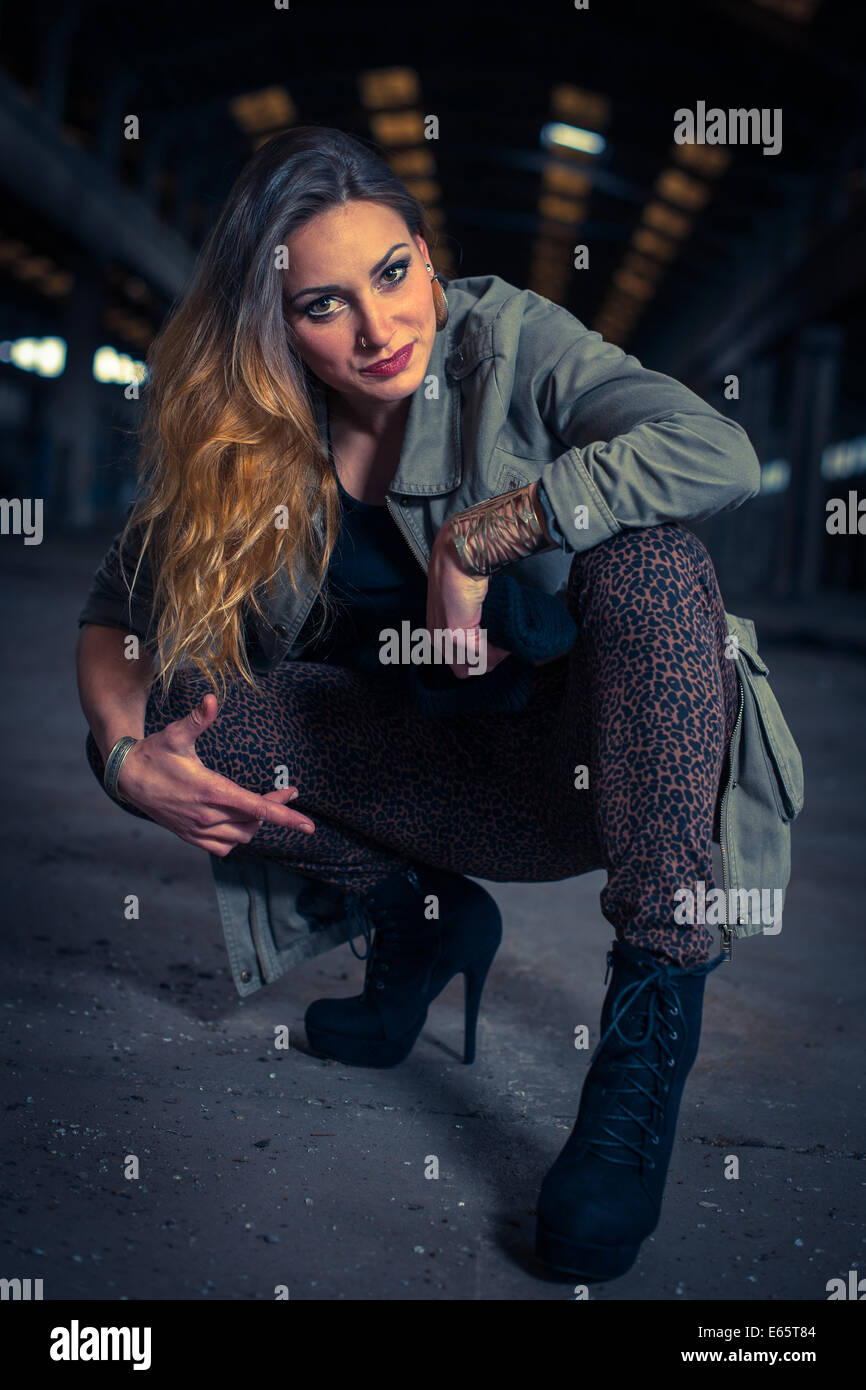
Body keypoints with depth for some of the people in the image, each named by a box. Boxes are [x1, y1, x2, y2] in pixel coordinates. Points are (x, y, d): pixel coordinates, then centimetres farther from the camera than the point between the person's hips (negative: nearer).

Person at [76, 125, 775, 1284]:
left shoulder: (505, 340, -15)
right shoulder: (236, 439, -6)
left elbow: (722, 453, -29)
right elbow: (115, 613, -2)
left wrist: (474, 536, -28)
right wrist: (127, 756, -23)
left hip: (591, 761, -3)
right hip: (435, 777, 3)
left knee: (646, 559, -33)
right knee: (177, 703, -17)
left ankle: (655, 1010, -29)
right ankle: (422, 919, 3)